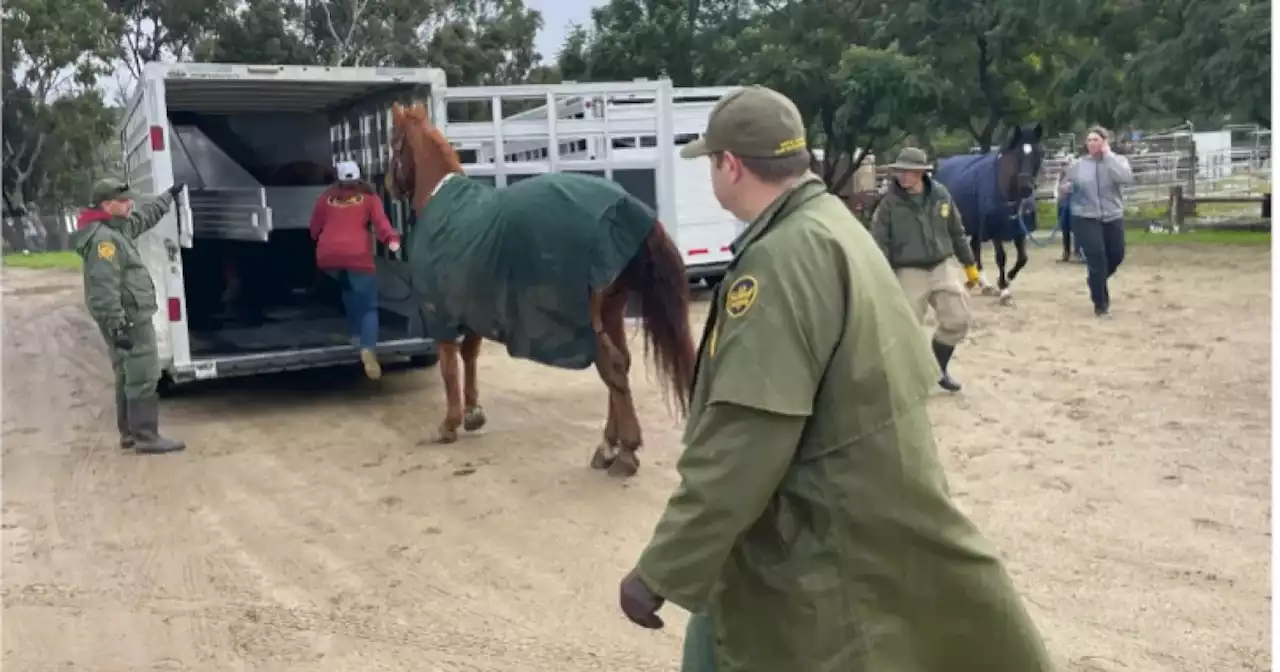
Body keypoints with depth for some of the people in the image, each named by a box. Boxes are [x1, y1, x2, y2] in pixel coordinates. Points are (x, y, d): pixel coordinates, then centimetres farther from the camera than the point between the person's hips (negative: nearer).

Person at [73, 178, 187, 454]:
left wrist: (170, 195, 43)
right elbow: (104, 289, -26)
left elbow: (145, 215, 32)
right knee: (143, 378, -7)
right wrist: (117, 325, -29)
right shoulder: (103, 239, -20)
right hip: (129, 320, -11)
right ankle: (146, 437, -3)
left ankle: (129, 433, 24)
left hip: (131, 317, 11)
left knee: (128, 377, 16)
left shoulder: (118, 227, 11)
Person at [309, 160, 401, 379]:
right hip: (357, 256, -3)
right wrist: (391, 238, -20)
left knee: (348, 289, 33)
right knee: (369, 305, 0)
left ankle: (356, 334, 28)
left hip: (328, 256, 3)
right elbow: (380, 221, -5)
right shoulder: (369, 197, 15)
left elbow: (314, 230, 27)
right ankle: (368, 349, -23)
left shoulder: (326, 197, 22)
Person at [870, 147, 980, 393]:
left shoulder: (940, 195, 0)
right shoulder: (890, 202, -11)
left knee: (958, 320, 2)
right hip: (909, 272, -3)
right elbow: (879, 243, -10)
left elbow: (957, 233, 11)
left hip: (942, 267, 4)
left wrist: (970, 264, 15)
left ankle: (938, 368, 24)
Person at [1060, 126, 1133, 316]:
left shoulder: (1117, 160, 0)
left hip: (1113, 218, 2)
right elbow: (1065, 189, 12)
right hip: (1086, 218, -2)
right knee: (1096, 258, -7)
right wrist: (1066, 188, -13)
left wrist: (1108, 155, -17)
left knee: (1116, 256, 10)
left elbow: (1126, 178, -21)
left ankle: (1096, 282, 42)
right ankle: (1100, 304, 6)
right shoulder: (1077, 165, 2)